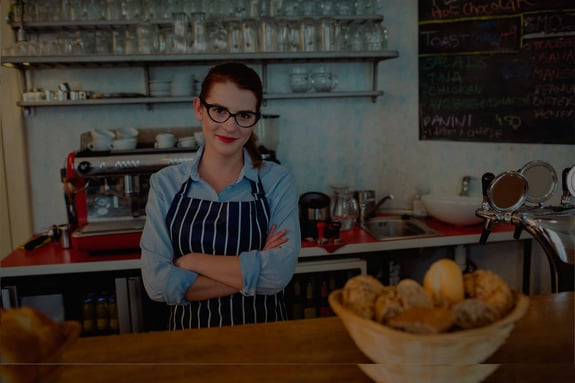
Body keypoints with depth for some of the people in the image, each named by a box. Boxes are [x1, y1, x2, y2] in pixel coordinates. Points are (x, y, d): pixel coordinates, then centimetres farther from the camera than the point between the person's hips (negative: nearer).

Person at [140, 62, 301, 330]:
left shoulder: (278, 181, -4)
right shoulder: (165, 184, -2)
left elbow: (279, 273, -14)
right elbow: (158, 283, -9)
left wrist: (193, 260, -12)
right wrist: (251, 272, -14)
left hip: (262, 327, 1)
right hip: (190, 329, -1)